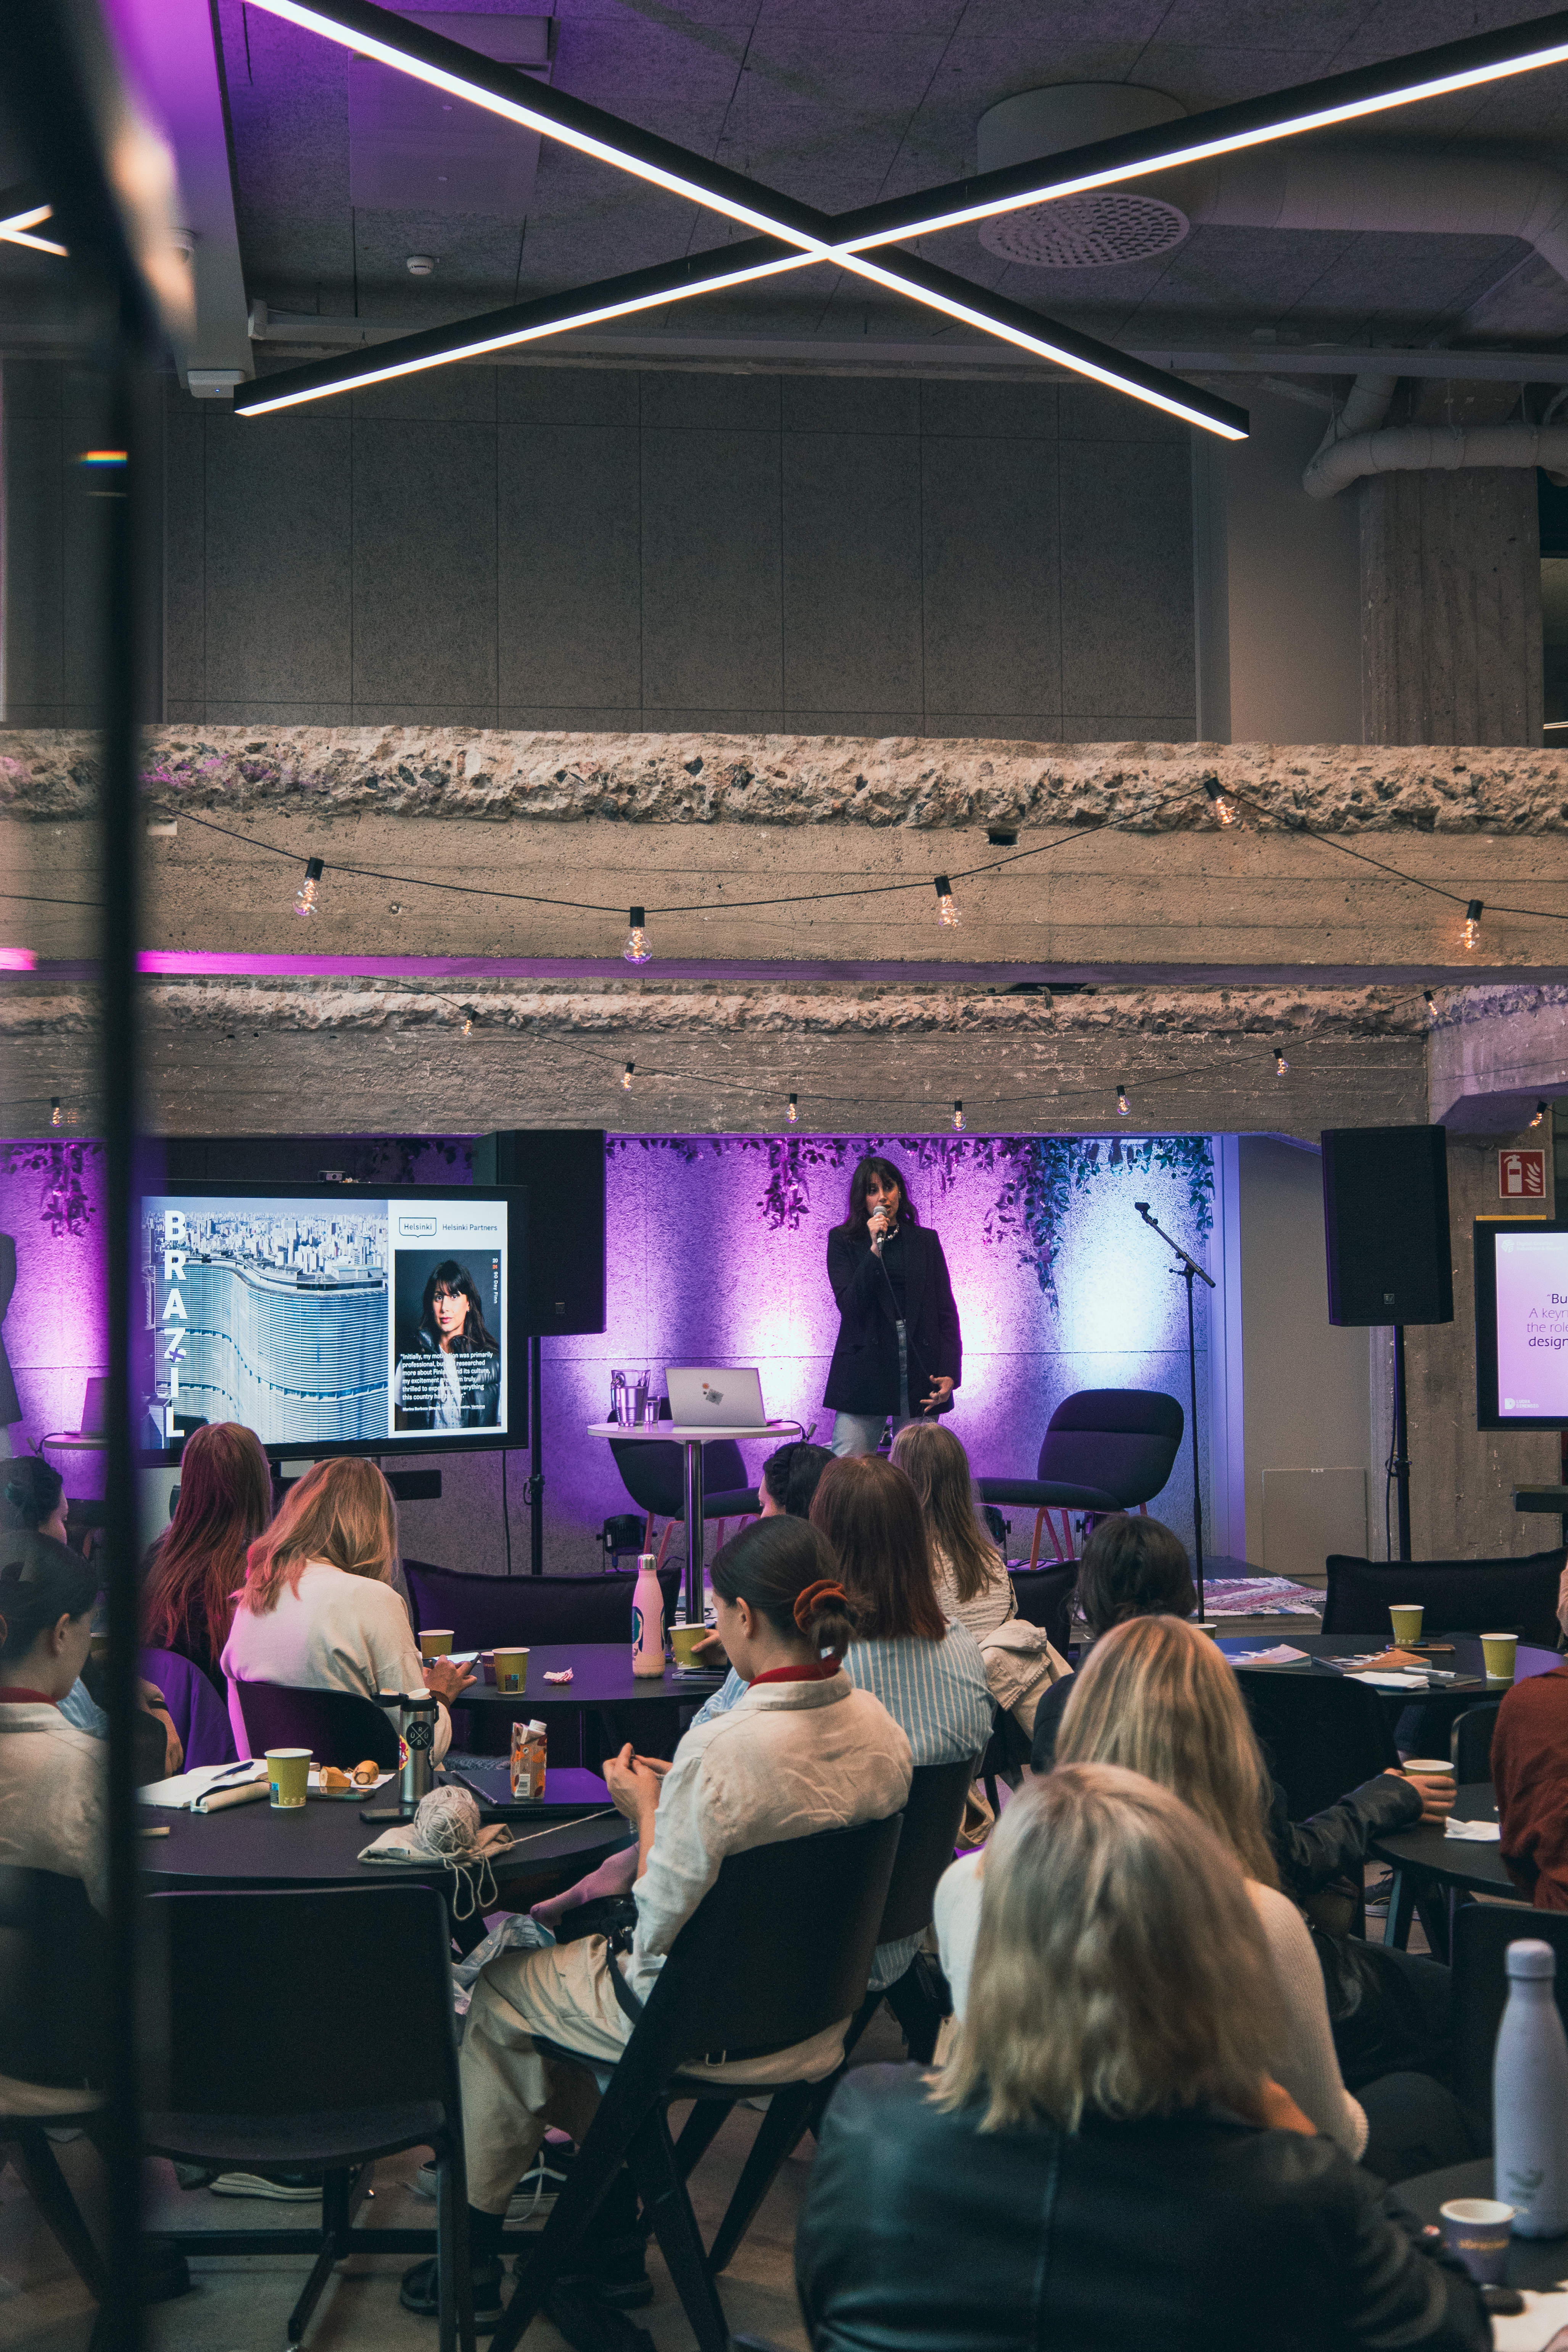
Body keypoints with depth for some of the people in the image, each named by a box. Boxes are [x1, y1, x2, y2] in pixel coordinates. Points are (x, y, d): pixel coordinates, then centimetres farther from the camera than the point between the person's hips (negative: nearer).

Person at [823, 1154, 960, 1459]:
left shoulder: (926, 1241, 12)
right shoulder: (843, 1241, 7)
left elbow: (946, 1312, 10)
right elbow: (850, 1306, -5)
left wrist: (950, 1374, -1)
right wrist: (875, 1250, -13)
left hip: (919, 1374, 1)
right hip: (863, 1373, -1)